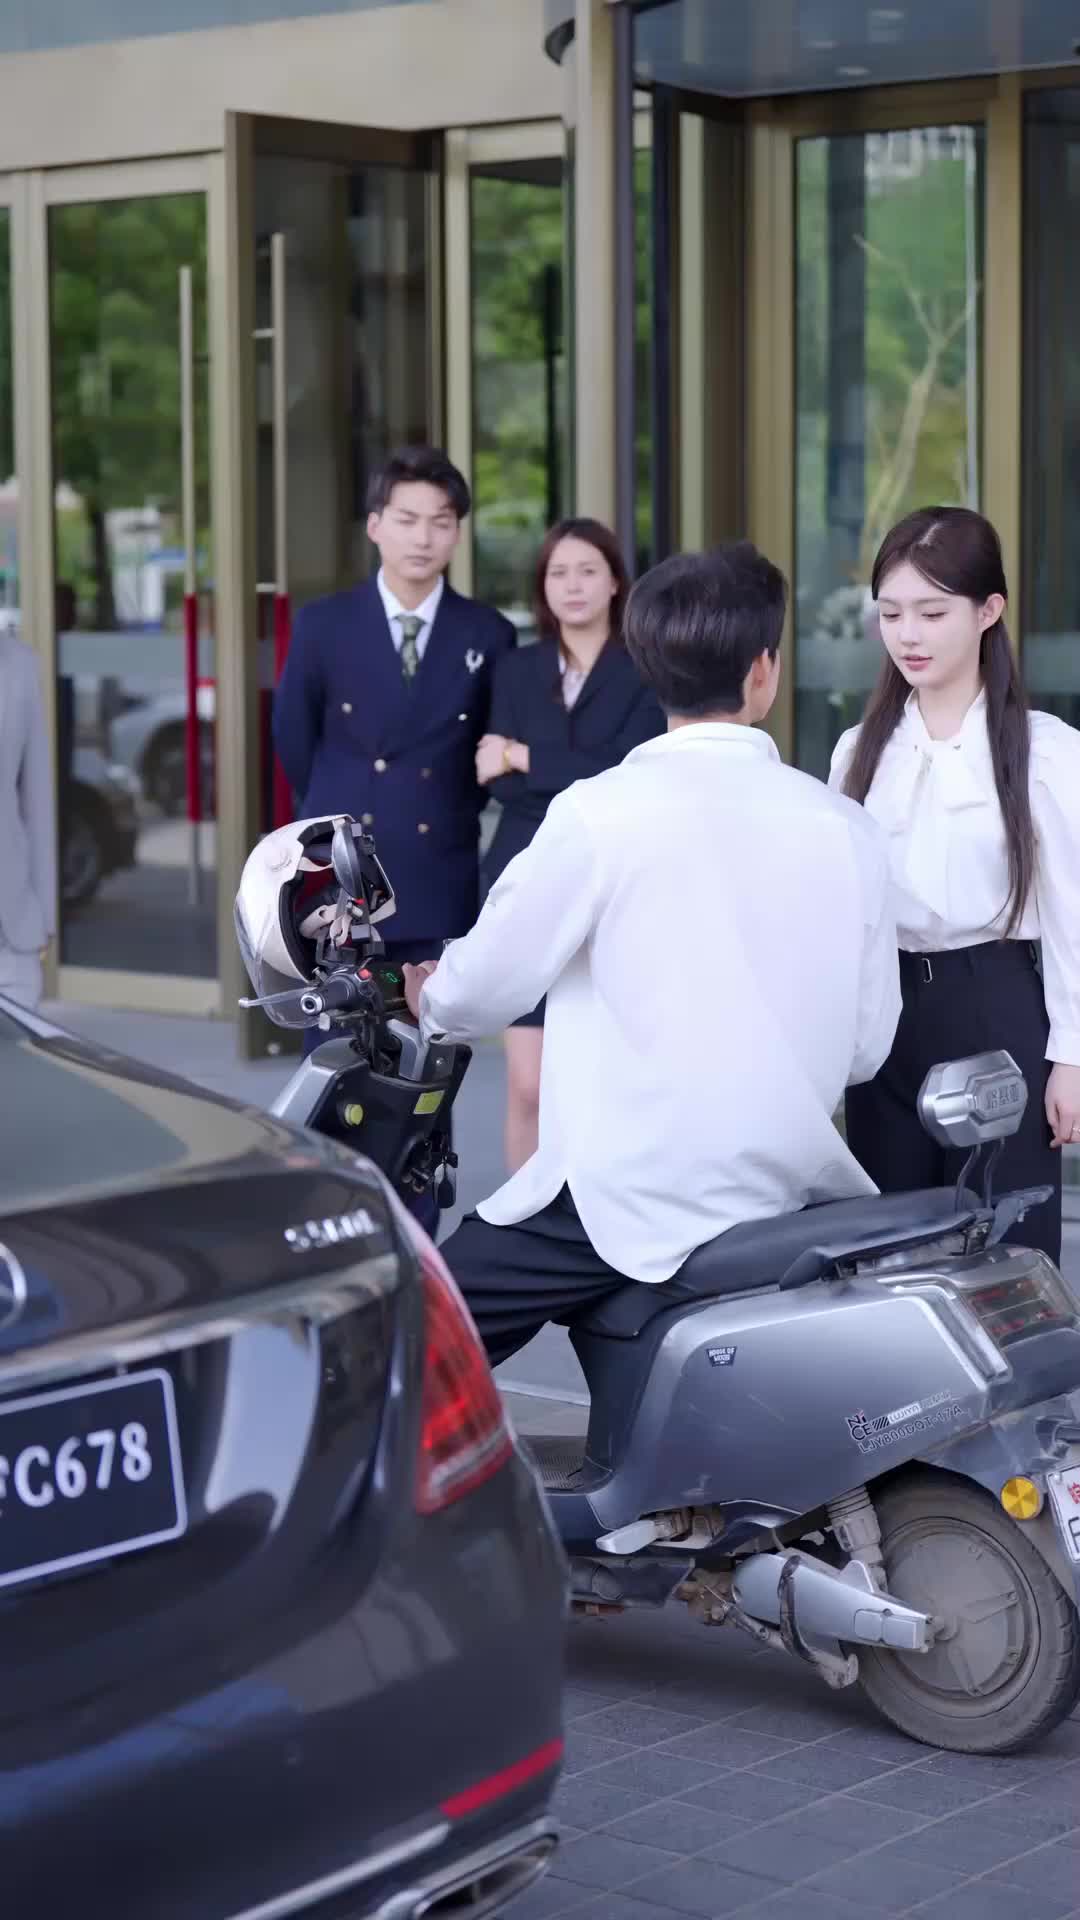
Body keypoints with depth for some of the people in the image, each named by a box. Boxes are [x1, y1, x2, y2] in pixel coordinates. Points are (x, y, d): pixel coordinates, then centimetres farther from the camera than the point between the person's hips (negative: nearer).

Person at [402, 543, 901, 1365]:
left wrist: (431, 999, 19)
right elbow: (867, 1043, 6)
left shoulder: (600, 812, -10)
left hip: (630, 1199, -5)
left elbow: (487, 984, -3)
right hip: (787, 1189, 5)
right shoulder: (845, 828, 3)